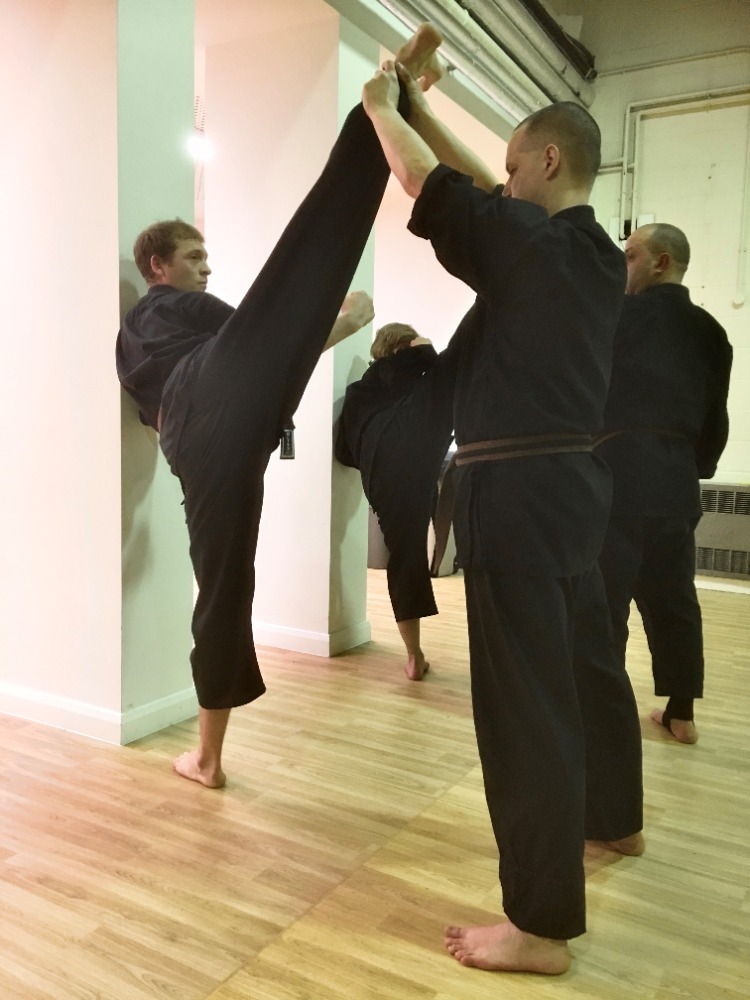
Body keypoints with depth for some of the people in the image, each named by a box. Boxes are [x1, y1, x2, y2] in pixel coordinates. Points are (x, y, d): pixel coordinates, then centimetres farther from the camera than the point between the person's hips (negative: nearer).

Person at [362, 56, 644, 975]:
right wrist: (419, 102, 27)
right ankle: (614, 820, 43)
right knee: (588, 661, 22)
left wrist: (382, 104, 17)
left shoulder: (529, 242, -11)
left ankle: (542, 925, 6)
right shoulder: (598, 255, 12)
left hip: (516, 488, -9)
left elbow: (430, 183, -2)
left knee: (525, 697, -5)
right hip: (571, 479, 10)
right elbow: (485, 193, 21)